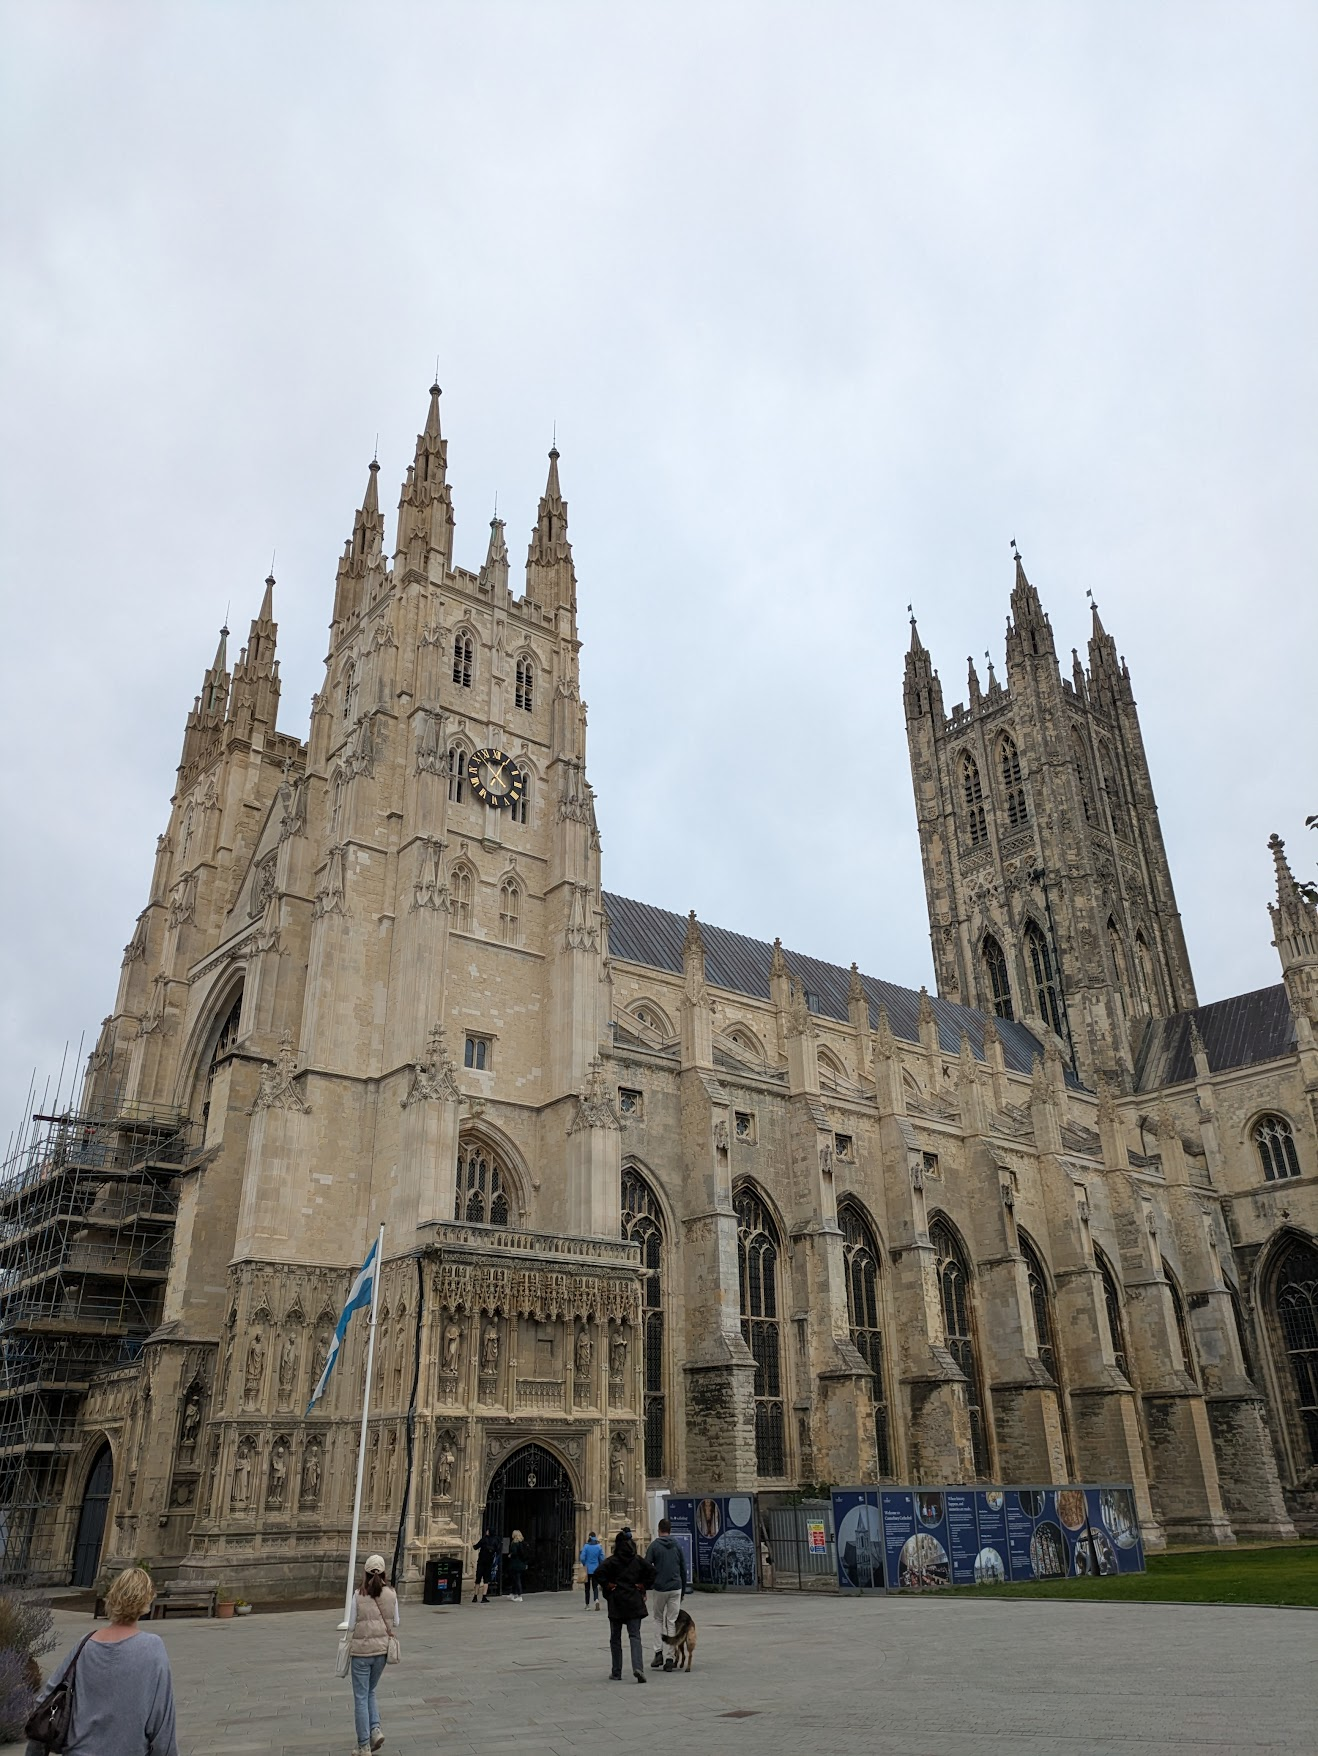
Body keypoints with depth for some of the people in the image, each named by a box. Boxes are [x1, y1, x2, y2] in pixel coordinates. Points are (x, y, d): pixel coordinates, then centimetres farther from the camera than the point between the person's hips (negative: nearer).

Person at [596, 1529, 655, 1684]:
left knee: (615, 1638, 11)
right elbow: (652, 1572, -5)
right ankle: (638, 1667, -19)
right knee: (635, 1636, 1)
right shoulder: (638, 1560, 2)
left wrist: (608, 1586, -8)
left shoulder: (612, 1561, -8)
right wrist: (643, 1587, 1)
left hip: (616, 1603, -2)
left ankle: (616, 1673, 14)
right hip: (634, 1603, 2)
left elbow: (599, 1573, -21)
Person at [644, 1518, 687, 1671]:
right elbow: (684, 1569, 11)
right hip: (676, 1588, 2)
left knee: (658, 1619, 16)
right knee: (672, 1622, 7)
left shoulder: (654, 1546, -2)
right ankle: (670, 1658, 2)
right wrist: (683, 1591, 19)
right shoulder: (677, 1546, 7)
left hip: (660, 1588, -2)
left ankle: (658, 1652, 5)